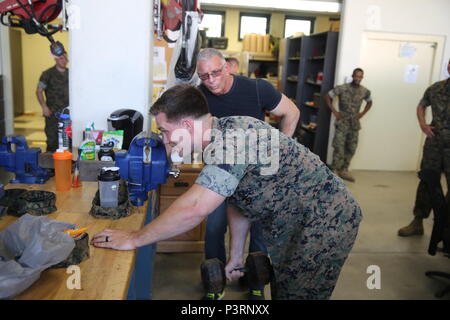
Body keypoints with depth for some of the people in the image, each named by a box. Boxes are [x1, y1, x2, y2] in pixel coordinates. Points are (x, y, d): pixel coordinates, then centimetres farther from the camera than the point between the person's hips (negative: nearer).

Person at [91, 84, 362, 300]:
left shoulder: (233, 137, -29)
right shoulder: (225, 137, 2)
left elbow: (194, 210, -35)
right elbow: (238, 201, 9)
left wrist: (134, 239, -23)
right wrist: (236, 256, 13)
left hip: (326, 223, -9)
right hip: (294, 224, 9)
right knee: (283, 289, 21)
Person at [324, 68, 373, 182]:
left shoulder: (365, 91, 1)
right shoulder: (342, 88, -11)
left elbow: (369, 102, 20)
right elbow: (327, 96, -4)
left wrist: (362, 114, 6)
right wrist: (334, 111, -9)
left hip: (355, 123, 4)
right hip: (342, 122, -4)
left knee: (351, 149, 9)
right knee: (339, 147, -6)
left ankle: (344, 170, 23)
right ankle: (335, 170, 6)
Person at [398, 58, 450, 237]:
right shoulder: (436, 88, 3)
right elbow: (421, 106, 21)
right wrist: (423, 124, 3)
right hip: (433, 144, 3)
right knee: (426, 183, 11)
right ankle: (417, 223, 23)